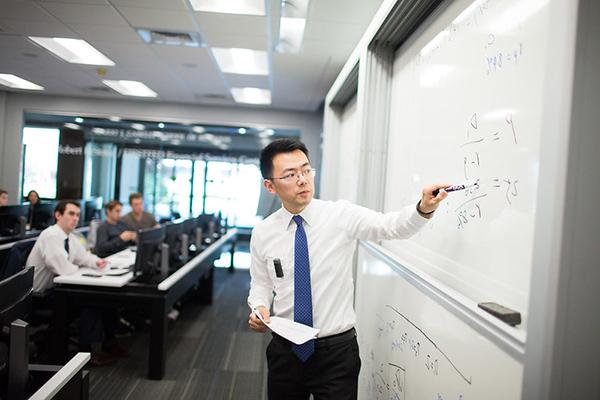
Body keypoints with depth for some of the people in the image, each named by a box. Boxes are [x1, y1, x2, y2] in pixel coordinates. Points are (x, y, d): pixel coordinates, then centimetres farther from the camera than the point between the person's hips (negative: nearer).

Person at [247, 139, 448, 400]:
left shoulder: (342, 215, -9)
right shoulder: (262, 233, -2)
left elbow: (392, 226, -23)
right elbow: (261, 283, 10)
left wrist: (424, 208, -41)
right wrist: (259, 308, -10)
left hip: (337, 351, -2)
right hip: (285, 349, 2)